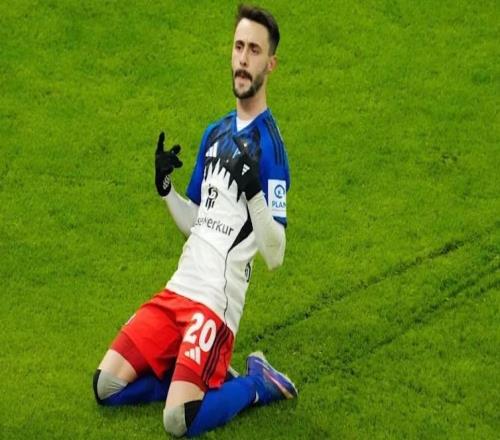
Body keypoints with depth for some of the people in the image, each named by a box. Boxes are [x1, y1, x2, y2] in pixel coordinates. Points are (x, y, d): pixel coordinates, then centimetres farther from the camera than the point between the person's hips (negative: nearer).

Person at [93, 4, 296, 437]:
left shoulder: (269, 144, -9)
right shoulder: (215, 133, 15)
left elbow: (275, 254, -15)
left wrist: (254, 191, -29)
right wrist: (166, 189, 5)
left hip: (218, 300, -7)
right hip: (180, 287, 7)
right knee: (106, 386, -1)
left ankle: (258, 384, 3)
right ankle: (204, 377, 14)